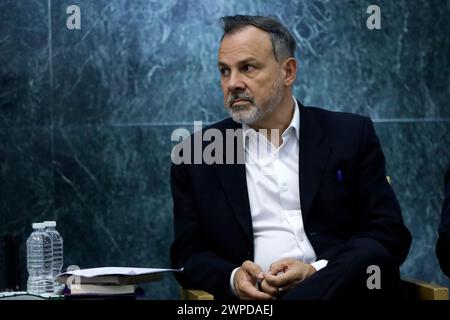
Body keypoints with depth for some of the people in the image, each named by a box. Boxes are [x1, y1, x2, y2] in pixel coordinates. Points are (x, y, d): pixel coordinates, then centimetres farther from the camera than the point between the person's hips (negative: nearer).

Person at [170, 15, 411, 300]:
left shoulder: (351, 135, 9)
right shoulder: (197, 153, 11)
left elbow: (390, 234, 4)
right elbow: (189, 255, 12)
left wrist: (317, 273, -13)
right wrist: (232, 278, -11)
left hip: (342, 288, 1)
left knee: (372, 260, -32)